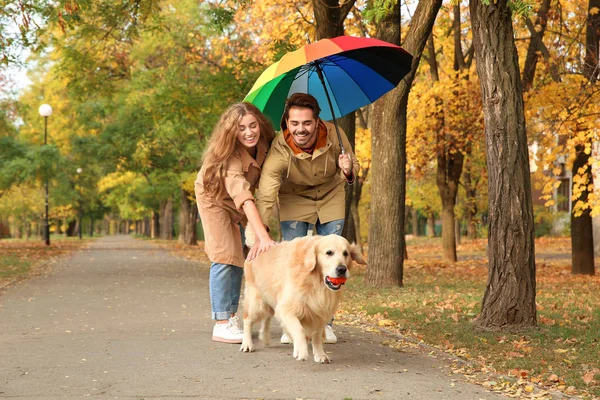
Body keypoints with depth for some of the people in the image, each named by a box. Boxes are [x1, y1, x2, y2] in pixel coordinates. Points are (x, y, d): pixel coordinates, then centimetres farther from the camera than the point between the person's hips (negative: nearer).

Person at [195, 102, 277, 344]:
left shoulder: (265, 144, -20)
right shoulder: (230, 158, -38)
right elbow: (243, 198, -48)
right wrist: (263, 237, -56)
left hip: (238, 205, 6)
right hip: (215, 199, -6)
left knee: (238, 258, 6)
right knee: (224, 258, -14)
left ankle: (231, 317, 14)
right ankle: (221, 324, -13)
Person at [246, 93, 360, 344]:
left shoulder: (334, 135, -27)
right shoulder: (279, 151, -33)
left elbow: (352, 169, -11)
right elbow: (265, 195, -38)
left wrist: (348, 171, -37)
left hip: (330, 196, 2)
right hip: (294, 198, -2)